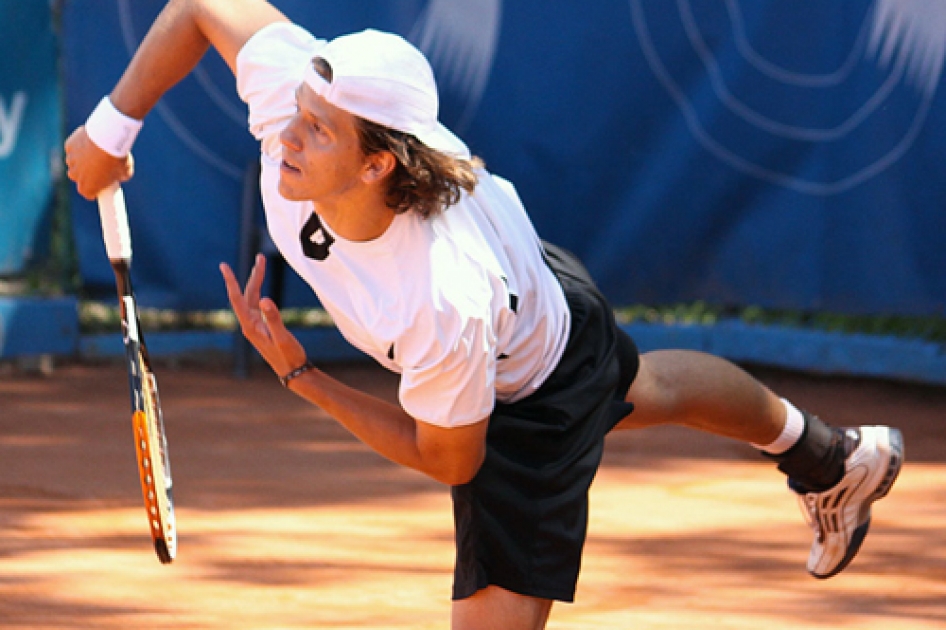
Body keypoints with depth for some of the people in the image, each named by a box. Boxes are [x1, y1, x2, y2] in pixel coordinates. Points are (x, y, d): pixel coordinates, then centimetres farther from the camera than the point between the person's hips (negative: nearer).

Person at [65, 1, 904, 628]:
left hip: (536, 403, -7)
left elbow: (446, 459, -31)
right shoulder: (294, 91, -38)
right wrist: (113, 126, -18)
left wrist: (295, 373, -31)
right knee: (644, 392, 36)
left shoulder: (444, 306, -48)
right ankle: (827, 458, 65)